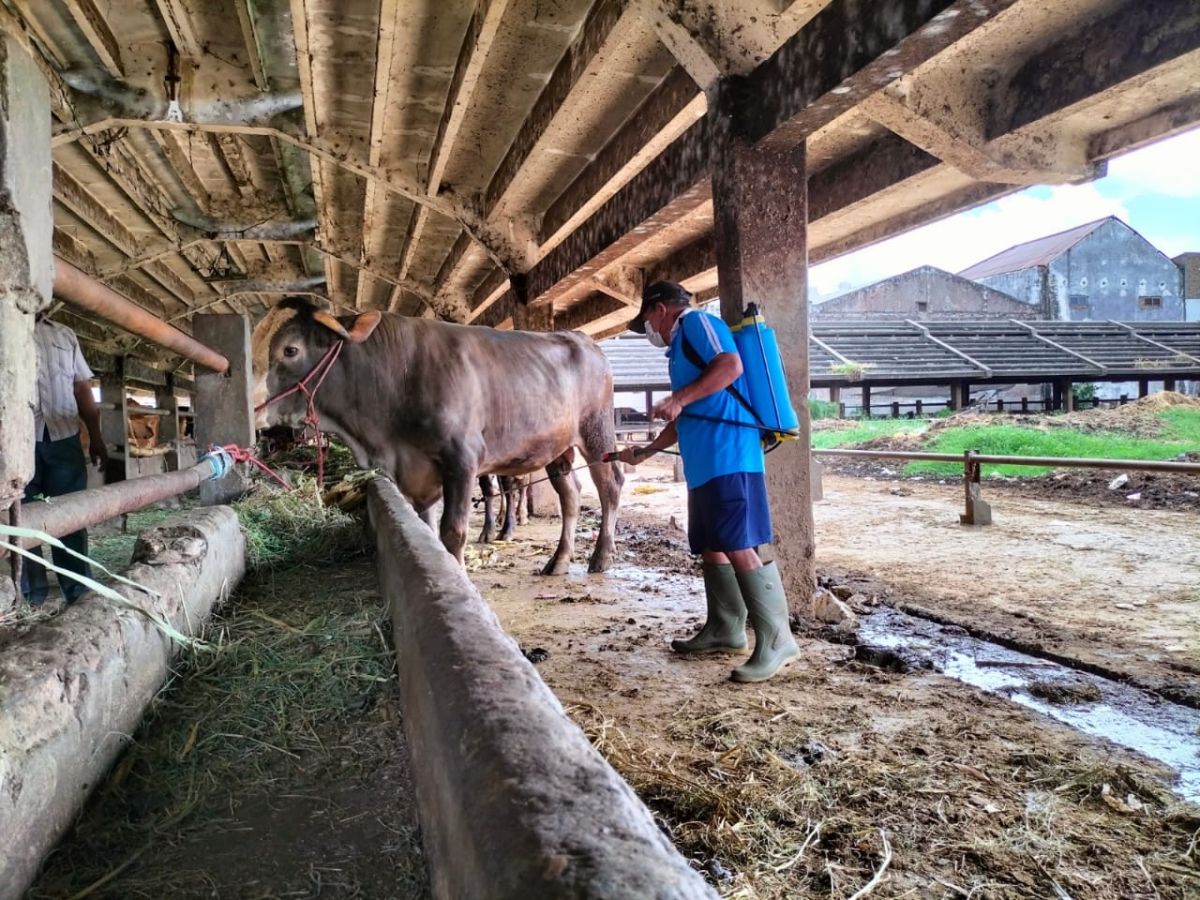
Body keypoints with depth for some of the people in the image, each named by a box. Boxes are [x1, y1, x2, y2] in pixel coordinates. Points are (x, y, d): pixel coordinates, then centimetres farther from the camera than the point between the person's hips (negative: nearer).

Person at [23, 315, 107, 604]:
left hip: (63, 438, 2)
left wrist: (96, 437, 8)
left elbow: (82, 388, 14)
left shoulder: (65, 335, 15)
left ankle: (79, 590, 9)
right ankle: (30, 596, 13)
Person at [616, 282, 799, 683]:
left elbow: (731, 366, -18)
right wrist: (647, 450, 39)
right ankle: (724, 630, 21)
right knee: (712, 547, 12)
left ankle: (776, 640, -9)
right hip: (705, 464, 11)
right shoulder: (682, 348, 29)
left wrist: (679, 398, -18)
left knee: (741, 548, -13)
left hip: (727, 458, -11)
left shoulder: (696, 322, 1)